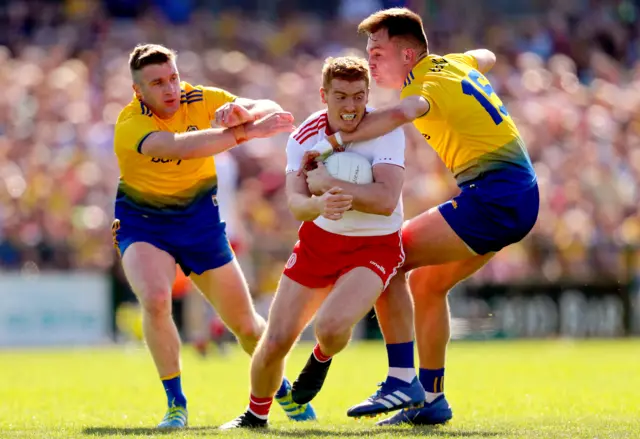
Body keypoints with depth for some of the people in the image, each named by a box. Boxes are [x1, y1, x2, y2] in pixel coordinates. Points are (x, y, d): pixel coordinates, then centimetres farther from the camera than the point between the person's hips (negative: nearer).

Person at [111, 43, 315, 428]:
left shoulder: (200, 100, -13)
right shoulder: (130, 126, -26)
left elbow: (270, 111, -18)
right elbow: (179, 146, -45)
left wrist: (242, 111, -42)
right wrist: (247, 132, -53)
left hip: (200, 219, 3)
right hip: (142, 221, -3)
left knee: (245, 324, 8)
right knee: (155, 300, -31)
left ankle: (285, 392, 35)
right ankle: (176, 404, -16)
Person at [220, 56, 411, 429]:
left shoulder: (385, 130, -20)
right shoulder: (305, 136, -10)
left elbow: (386, 201, -33)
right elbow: (295, 204, -20)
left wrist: (327, 182, -30)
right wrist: (319, 205, -44)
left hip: (374, 247, -4)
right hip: (319, 240, 4)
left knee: (331, 326, -29)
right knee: (276, 341, 0)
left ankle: (322, 358, 11)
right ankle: (256, 414, 30)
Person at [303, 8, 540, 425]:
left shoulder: (426, 85, -12)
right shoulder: (455, 63, 14)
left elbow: (400, 113, -38)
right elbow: (487, 57, 39)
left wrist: (336, 140, -35)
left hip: (492, 197, -10)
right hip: (522, 193, 10)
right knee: (426, 282, 18)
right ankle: (431, 397, 18)